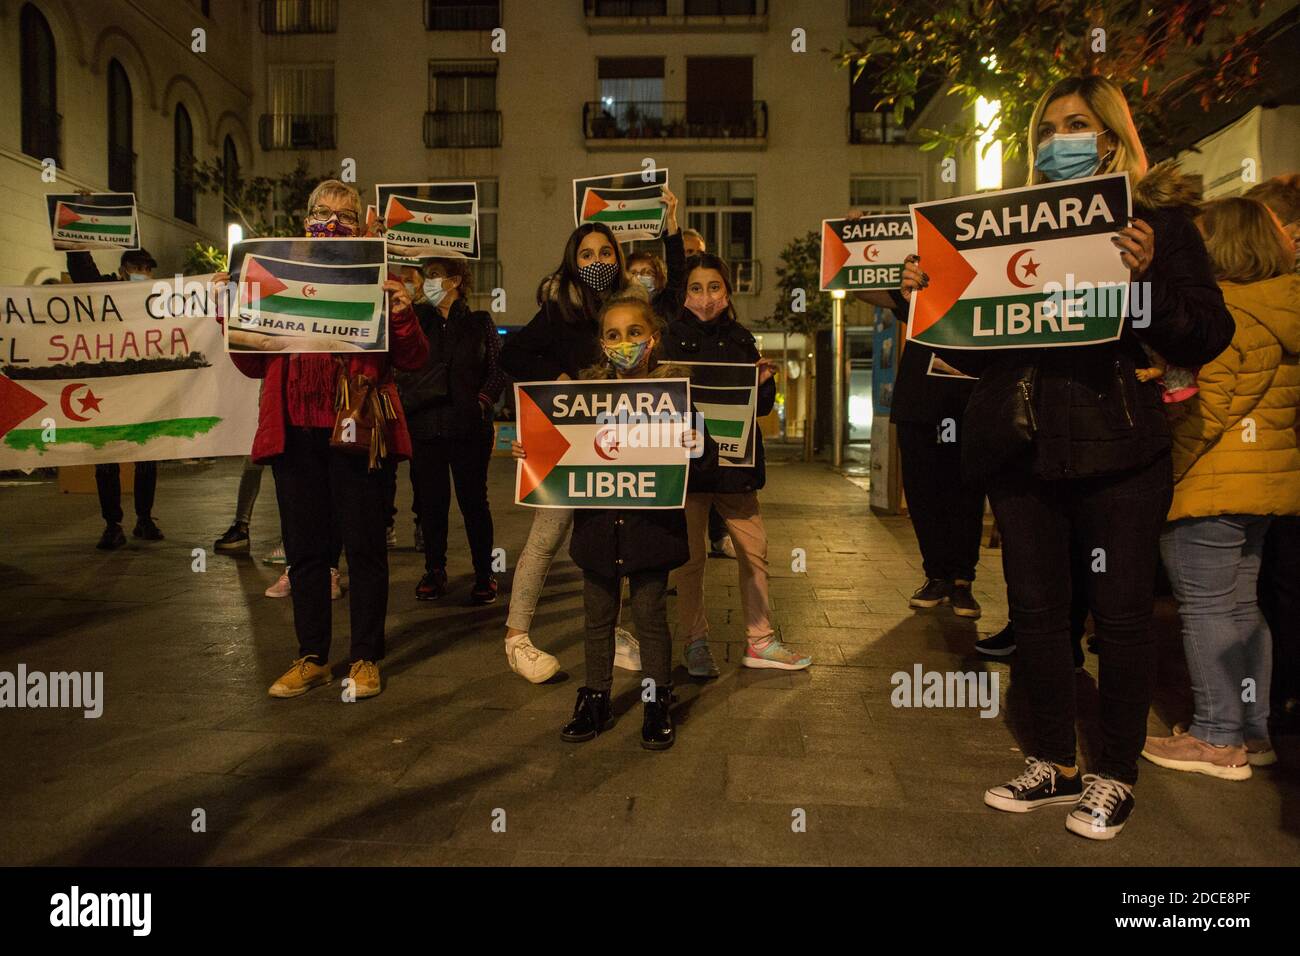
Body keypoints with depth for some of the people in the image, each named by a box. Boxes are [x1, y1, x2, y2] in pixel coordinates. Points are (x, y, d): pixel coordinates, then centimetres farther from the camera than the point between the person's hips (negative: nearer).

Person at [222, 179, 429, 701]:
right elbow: (256, 363, 14)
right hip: (295, 431, 4)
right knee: (304, 548, 10)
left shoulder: (377, 279, 5)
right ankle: (312, 657, 23)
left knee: (364, 546, 3)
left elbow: (414, 360, 0)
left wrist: (401, 315, -17)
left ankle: (366, 658, 16)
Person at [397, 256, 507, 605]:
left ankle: (484, 574, 11)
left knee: (473, 500, 2)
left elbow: (499, 370, 8)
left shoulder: (480, 322, 8)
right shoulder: (416, 318, 11)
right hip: (424, 425, 2)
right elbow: (400, 367, 9)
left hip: (469, 427, -2)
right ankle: (434, 571, 18)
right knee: (430, 501, 5)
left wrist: (483, 399, -6)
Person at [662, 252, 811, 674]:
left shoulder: (741, 339, 12)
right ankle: (696, 643, 17)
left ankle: (759, 641, 20)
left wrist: (764, 382, -7)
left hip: (735, 458, 4)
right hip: (688, 460, -4)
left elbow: (763, 406, 13)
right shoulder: (673, 337, -1)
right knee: (691, 556, 2)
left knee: (754, 549, 7)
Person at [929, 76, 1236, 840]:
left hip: (1118, 452, -4)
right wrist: (928, 300, -2)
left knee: (1121, 612, 4)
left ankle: (1116, 776, 22)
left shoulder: (1157, 218, 3)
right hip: (1023, 448, 4)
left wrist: (1146, 277, -19)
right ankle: (1055, 764, 26)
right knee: (1035, 609, 9)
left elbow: (1208, 337, -4)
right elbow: (977, 350, 13)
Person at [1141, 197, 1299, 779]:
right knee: (1241, 606, 16)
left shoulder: (1224, 314, -15)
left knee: (1206, 609, -1)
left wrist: (1164, 471, -13)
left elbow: (1208, 411, -20)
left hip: (1212, 485, -9)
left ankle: (1217, 740, 8)